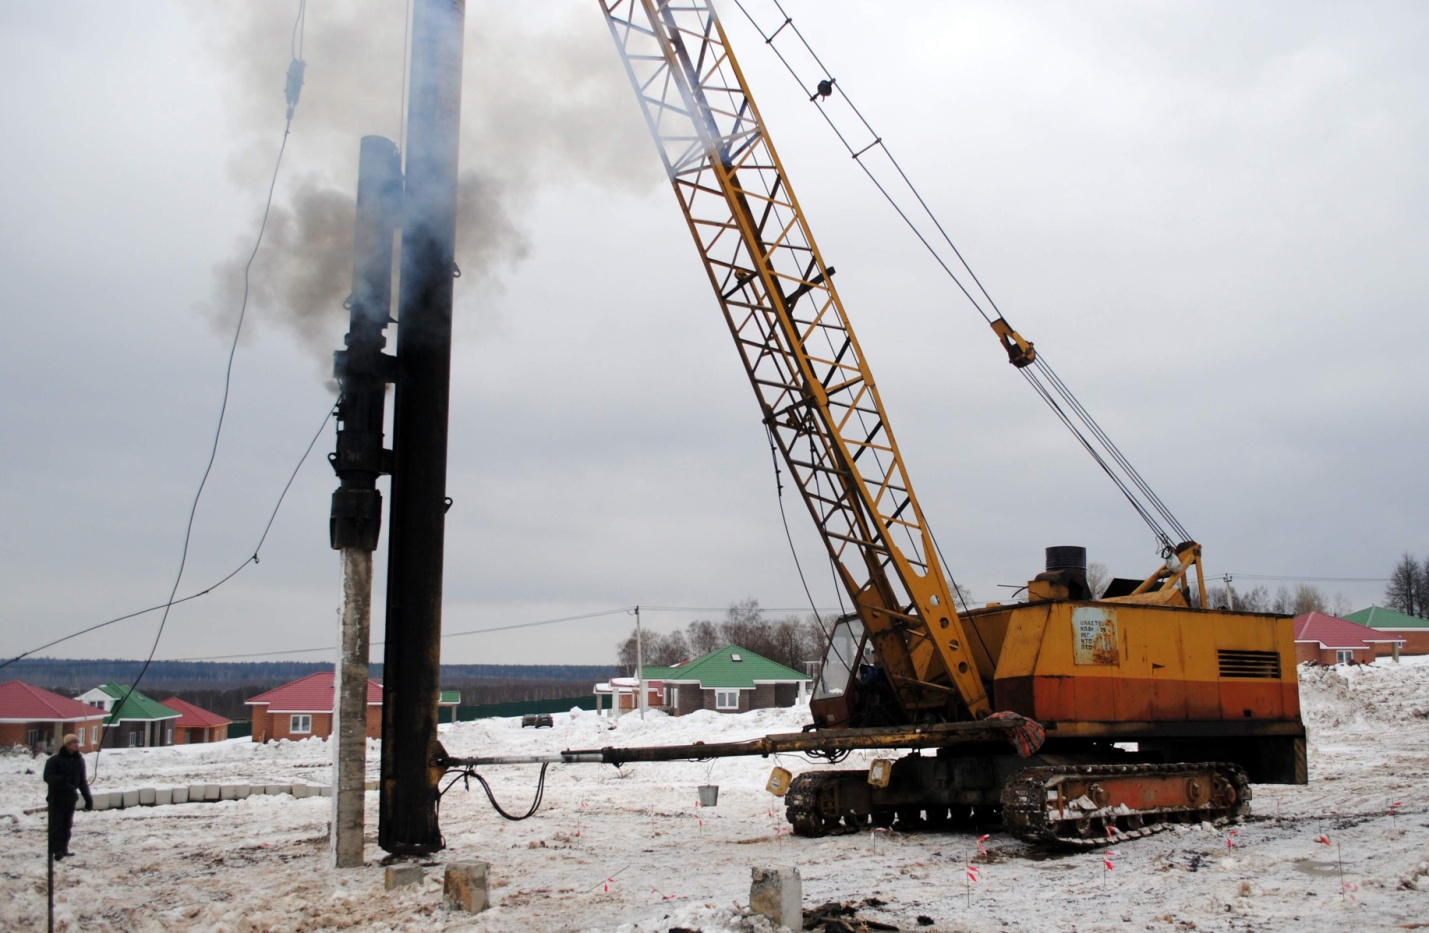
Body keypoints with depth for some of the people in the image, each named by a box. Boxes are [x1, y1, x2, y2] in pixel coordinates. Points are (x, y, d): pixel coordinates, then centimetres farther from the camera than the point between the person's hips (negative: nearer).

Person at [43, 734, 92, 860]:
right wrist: (64, 781, -29)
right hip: (56, 796, -6)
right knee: (57, 824, -9)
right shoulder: (54, 760, -9)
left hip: (70, 796, 6)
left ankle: (63, 849, 16)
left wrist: (88, 798, 11)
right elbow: (48, 777, -16)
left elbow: (82, 781, 15)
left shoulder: (79, 759, 9)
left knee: (67, 825, 9)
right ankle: (56, 850, -11)